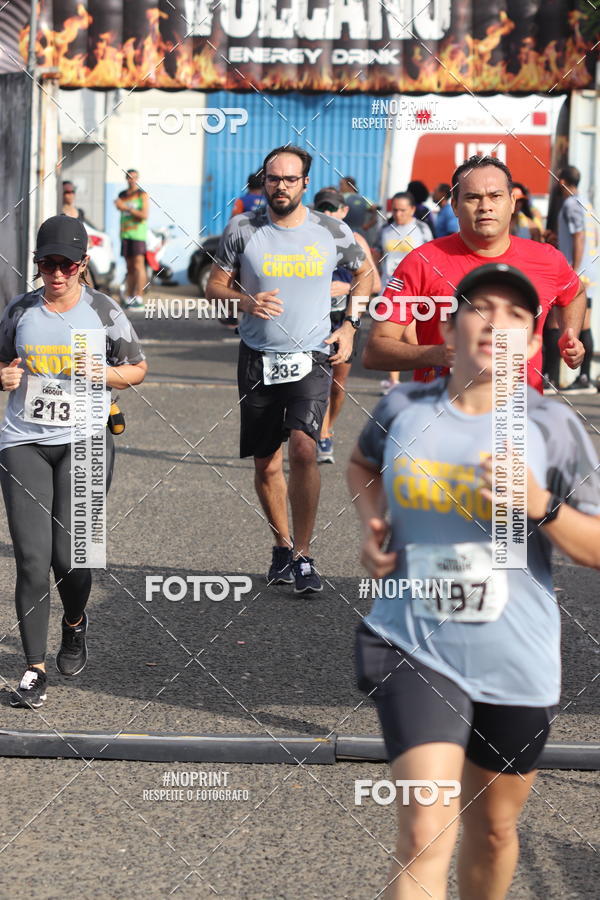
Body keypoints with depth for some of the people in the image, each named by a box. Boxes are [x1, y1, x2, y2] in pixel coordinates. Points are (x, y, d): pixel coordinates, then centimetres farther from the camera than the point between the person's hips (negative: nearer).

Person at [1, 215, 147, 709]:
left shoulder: (104, 311, 2)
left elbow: (138, 368, 10)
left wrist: (102, 373, -10)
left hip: (84, 441, -1)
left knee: (69, 556, -5)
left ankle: (75, 624, 29)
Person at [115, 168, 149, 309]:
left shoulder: (142, 194, -1)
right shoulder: (122, 195, 16)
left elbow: (144, 215, -11)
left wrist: (126, 207, -16)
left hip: (138, 234, -5)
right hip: (125, 234, 5)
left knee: (138, 266, -12)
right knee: (129, 267, 4)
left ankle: (139, 299, -16)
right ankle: (129, 298, 4)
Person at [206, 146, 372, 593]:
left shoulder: (333, 232, 0)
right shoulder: (242, 230, -1)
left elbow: (365, 274, 17)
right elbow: (215, 285, 6)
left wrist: (349, 327, 7)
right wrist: (245, 300, -14)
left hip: (311, 359, -2)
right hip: (257, 360, 2)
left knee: (303, 447, -21)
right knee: (266, 464, 8)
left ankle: (304, 555, -11)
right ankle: (283, 545, 30)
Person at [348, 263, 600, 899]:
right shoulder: (402, 410, -2)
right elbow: (362, 464, 22)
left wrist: (541, 508, -21)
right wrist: (371, 527, 4)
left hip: (516, 663, 1)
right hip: (413, 649, -1)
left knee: (493, 830, 18)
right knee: (424, 835, -15)